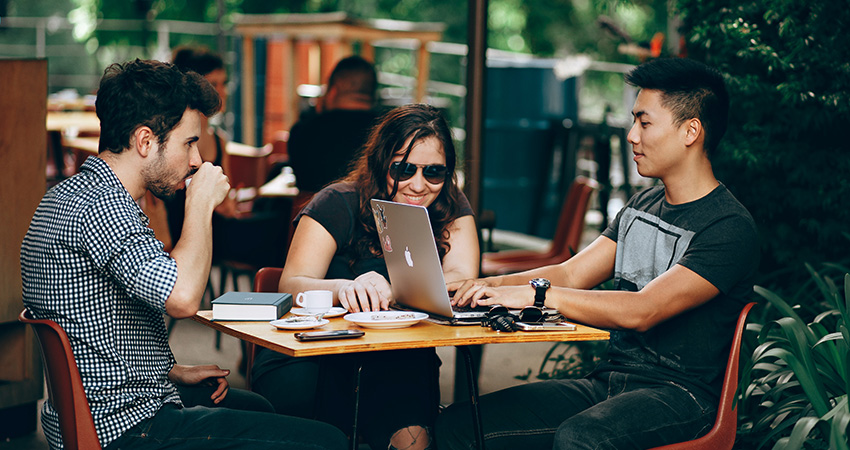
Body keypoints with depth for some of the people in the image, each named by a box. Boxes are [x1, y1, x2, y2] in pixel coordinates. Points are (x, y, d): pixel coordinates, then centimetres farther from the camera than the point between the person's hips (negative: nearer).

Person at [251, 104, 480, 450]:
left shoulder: (451, 208, 4)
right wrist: (344, 288, -38)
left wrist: (390, 291, -30)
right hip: (315, 353, -1)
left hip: (399, 360, 1)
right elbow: (291, 286, -15)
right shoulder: (339, 204, -6)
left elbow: (463, 281, -11)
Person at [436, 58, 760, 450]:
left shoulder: (730, 228, -12)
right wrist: (487, 286, -4)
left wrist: (537, 293, -24)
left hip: (680, 394, -7)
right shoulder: (640, 207, 17)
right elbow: (570, 274, 12)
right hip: (608, 381, 7)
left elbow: (641, 311, -23)